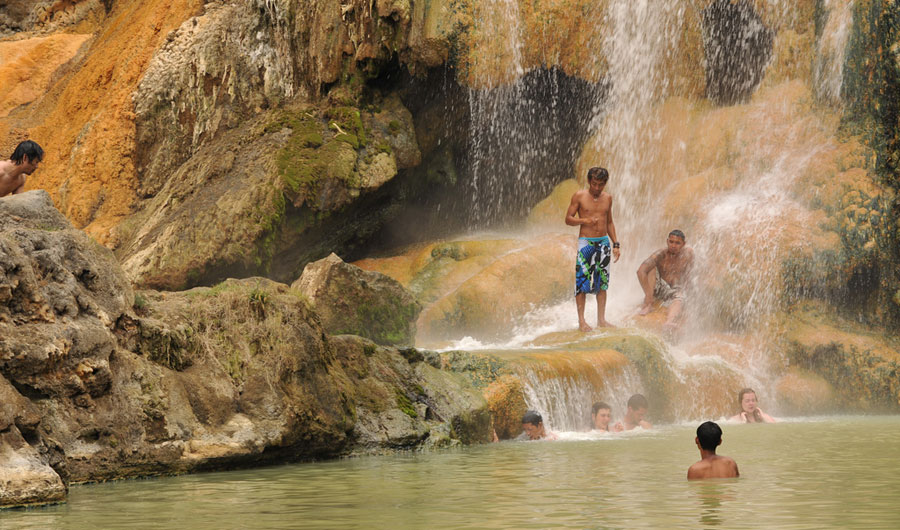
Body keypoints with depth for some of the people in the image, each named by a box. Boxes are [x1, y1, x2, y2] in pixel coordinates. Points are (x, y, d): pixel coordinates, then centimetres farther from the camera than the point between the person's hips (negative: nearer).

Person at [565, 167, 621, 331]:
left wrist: (615, 244, 12)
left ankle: (601, 319, 12)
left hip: (603, 242, 4)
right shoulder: (579, 196, -3)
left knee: (602, 282, 5)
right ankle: (581, 321, -3)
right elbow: (568, 219, -2)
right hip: (586, 242, -4)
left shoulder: (607, 198, 10)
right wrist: (584, 220, -20)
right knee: (582, 281, -7)